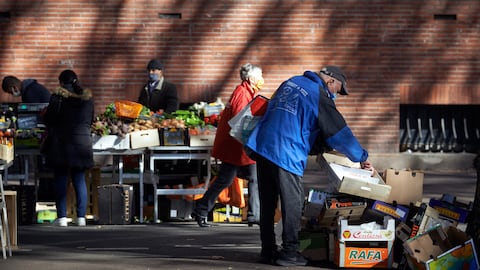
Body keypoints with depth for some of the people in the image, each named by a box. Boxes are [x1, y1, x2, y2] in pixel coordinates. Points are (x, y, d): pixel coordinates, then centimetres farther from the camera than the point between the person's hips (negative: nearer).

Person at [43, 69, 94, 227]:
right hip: (82, 142, 4)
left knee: (60, 181, 2)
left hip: (61, 144, -4)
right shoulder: (87, 98, 5)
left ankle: (62, 217, -3)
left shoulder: (58, 97, -9)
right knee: (79, 180, 8)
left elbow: (48, 119, -5)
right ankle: (81, 217, 4)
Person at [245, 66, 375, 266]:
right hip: (286, 154, -8)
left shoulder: (291, 83, 18)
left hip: (262, 145, 8)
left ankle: (268, 251, 15)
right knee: (292, 203, 0)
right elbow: (340, 133, -2)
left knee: (268, 203, 11)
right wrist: (362, 158, 9)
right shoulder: (319, 96, -4)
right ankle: (289, 252, -1)